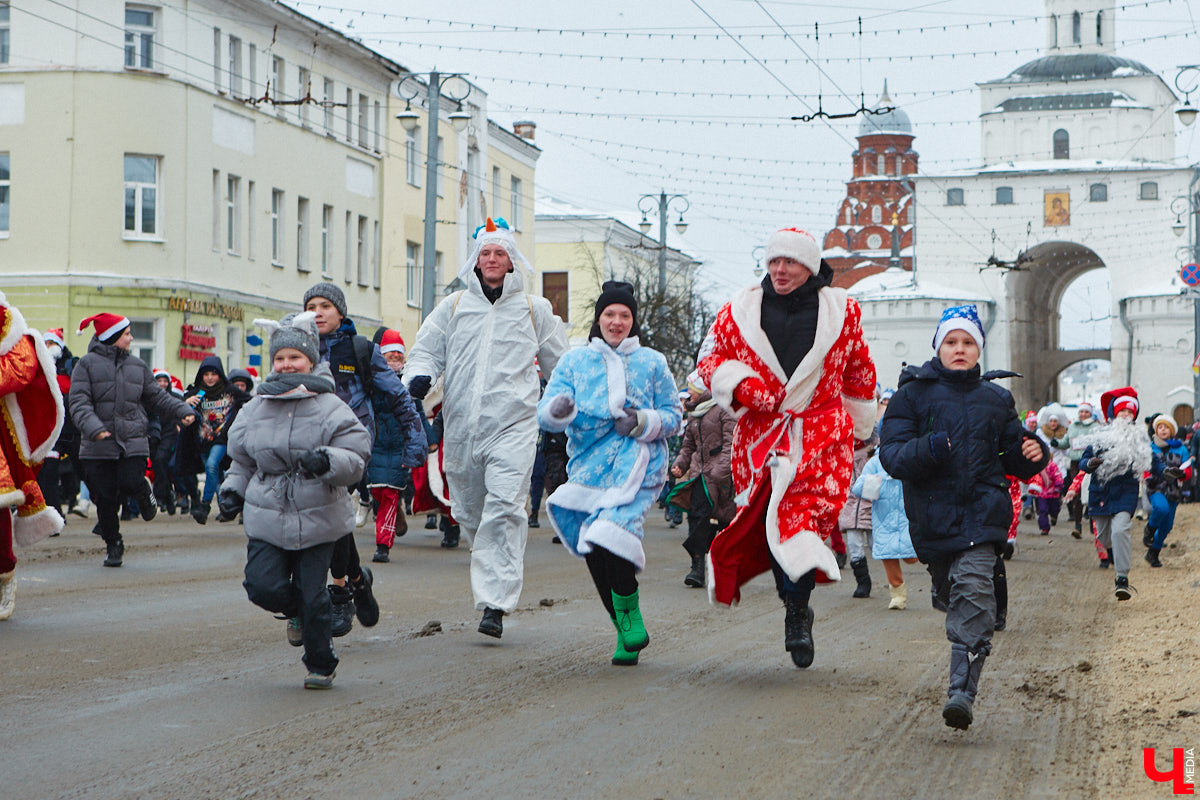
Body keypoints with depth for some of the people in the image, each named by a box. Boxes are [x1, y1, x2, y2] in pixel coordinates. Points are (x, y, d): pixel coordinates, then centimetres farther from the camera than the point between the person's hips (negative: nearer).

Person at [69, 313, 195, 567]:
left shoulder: (137, 366, 13)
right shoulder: (88, 364, 0)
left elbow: (157, 397, 20)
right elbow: (79, 402, -8)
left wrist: (182, 410, 4)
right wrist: (93, 427, -25)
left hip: (133, 441, 2)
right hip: (98, 446, -2)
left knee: (131, 482, -20)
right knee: (105, 498, 0)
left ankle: (145, 495, 18)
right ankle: (113, 546, 19)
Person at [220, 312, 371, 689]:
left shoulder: (330, 408, -4)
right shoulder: (255, 410, 8)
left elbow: (356, 458, -6)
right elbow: (243, 460, 22)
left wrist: (328, 461, -26)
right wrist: (233, 488, 6)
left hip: (318, 520, -3)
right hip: (266, 520, 3)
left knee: (313, 595, -3)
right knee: (263, 586, -11)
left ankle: (321, 665, 19)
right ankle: (296, 610, 26)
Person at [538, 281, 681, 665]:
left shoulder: (651, 363, 13)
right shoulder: (574, 361, 14)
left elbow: (673, 415, 14)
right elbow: (545, 413, 5)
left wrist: (643, 422, -6)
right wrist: (559, 410, -19)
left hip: (637, 462, -3)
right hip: (588, 467, 3)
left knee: (611, 531, -27)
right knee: (593, 555, 0)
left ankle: (630, 616, -10)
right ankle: (626, 632, 15)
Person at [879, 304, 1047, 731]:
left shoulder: (996, 399, 15)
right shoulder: (913, 394, 5)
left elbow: (1014, 461, 21)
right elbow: (891, 455, -5)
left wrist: (1033, 455, -3)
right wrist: (928, 449, -24)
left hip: (981, 513, 0)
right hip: (933, 515, 0)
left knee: (973, 591, -19)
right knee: (951, 594, 10)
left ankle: (962, 692, -27)